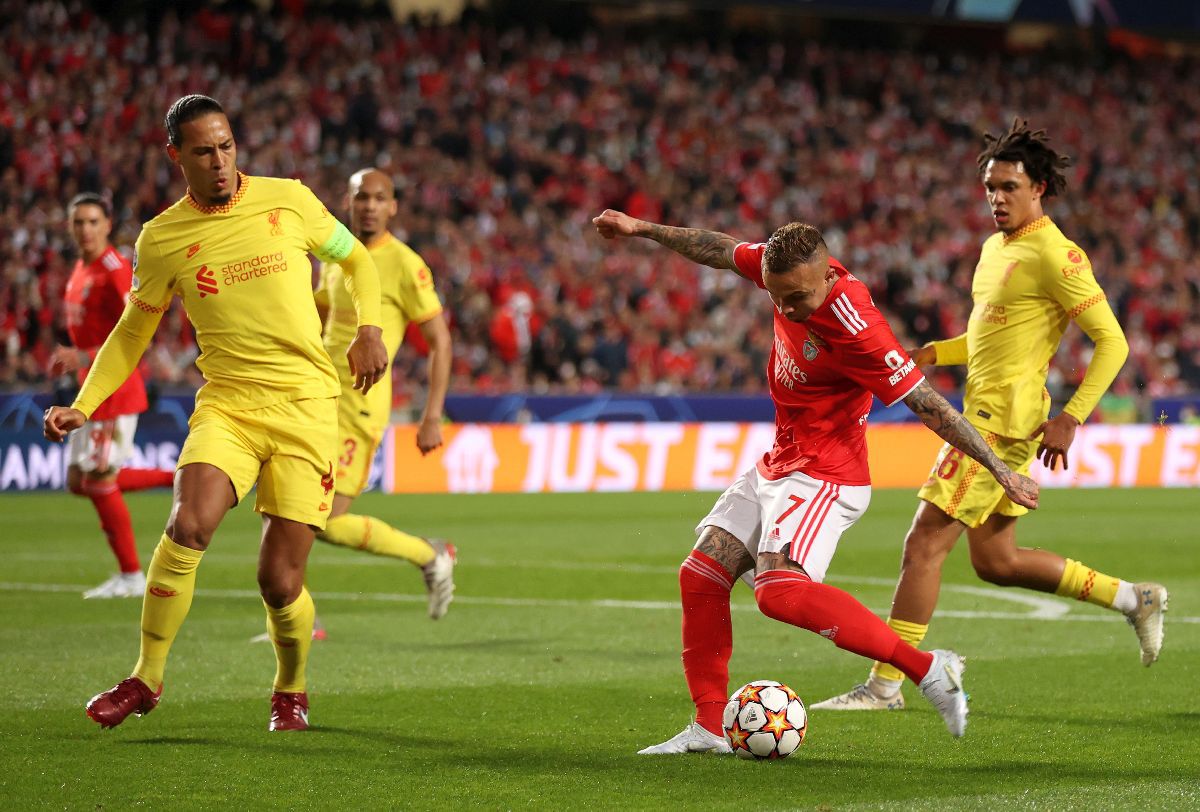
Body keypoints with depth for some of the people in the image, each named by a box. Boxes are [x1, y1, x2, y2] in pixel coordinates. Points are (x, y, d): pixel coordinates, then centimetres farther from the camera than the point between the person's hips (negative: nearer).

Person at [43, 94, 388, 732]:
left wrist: (369, 329, 0)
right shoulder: (161, 238, 4)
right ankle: (146, 678, -10)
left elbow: (355, 259, 18)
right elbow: (133, 331, 17)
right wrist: (82, 406, 5)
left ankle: (291, 689, 26)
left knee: (280, 581, -4)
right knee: (188, 524, -27)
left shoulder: (287, 200, 3)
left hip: (305, 404, 0)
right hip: (226, 403, 0)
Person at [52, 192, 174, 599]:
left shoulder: (114, 269, -16)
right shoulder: (80, 269, 12)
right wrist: (70, 358, 9)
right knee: (80, 481, 13)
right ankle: (181, 478, 21)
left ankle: (130, 576, 9)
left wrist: (83, 357, -26)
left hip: (115, 386, -10)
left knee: (100, 481, -3)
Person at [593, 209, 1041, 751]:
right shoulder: (787, 270, -6)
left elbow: (927, 404, -23)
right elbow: (721, 251, 14)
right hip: (778, 464, 9)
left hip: (825, 477, -9)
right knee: (701, 574, 4)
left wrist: (1001, 471, -20)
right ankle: (710, 727, 10)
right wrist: (641, 229, 19)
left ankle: (927, 669, -24)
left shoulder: (854, 328, -27)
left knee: (779, 590, -27)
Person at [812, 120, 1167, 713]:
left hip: (1003, 419, -10)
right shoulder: (996, 247, 15)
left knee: (924, 543, -9)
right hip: (985, 413, 10)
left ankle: (885, 685, -3)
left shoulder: (1053, 255, -14)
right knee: (994, 562, 15)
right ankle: (1132, 598, 24)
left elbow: (1111, 341, -15)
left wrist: (1071, 417, -21)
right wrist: (933, 354, 9)